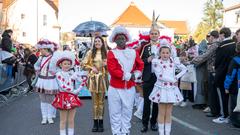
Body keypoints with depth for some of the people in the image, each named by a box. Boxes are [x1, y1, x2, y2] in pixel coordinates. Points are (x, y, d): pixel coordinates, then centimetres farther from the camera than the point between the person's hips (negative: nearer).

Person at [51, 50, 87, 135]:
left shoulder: (72, 73, 6)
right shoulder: (59, 74, -5)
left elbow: (83, 80, 0)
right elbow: (63, 86, -16)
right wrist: (73, 91, -15)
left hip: (72, 98, 4)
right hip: (63, 98, -4)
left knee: (71, 120, 9)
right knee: (63, 120, 4)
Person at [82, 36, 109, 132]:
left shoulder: (106, 53, 4)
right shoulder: (90, 53, 4)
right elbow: (84, 64, 6)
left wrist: (106, 64, -11)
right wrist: (92, 67, -9)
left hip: (102, 78, 0)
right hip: (93, 78, 0)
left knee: (101, 101, 4)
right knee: (94, 101, 4)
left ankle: (101, 122, 11)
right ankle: (95, 122, 11)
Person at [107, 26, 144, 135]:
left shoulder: (133, 52, 6)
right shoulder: (112, 53, -5)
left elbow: (141, 65, 12)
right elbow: (112, 70, -15)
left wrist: (136, 75, -7)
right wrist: (128, 76, -17)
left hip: (130, 88, 3)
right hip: (115, 89, -3)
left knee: (127, 112, 11)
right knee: (115, 113, 4)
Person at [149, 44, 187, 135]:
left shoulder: (174, 62, 4)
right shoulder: (156, 62, -6)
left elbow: (184, 69, 12)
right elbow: (160, 76, -13)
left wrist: (176, 77, -1)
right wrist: (173, 80, -9)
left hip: (171, 89, 3)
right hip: (161, 89, -3)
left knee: (169, 113, 7)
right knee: (162, 113, 2)